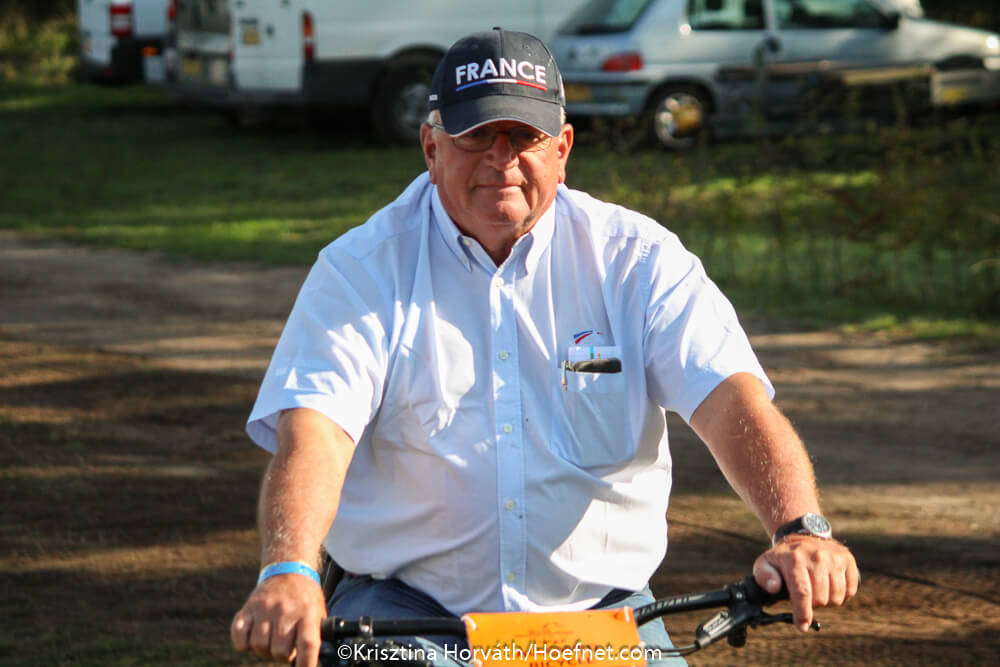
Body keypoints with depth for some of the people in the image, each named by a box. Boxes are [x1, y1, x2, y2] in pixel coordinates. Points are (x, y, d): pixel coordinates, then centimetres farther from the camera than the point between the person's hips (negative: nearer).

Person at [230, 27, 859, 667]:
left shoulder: (637, 259, 2)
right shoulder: (362, 269, -1)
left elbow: (731, 398, -11)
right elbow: (312, 431, -16)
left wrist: (800, 531, -31)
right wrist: (288, 573, -37)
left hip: (597, 607, 1)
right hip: (408, 605, -1)